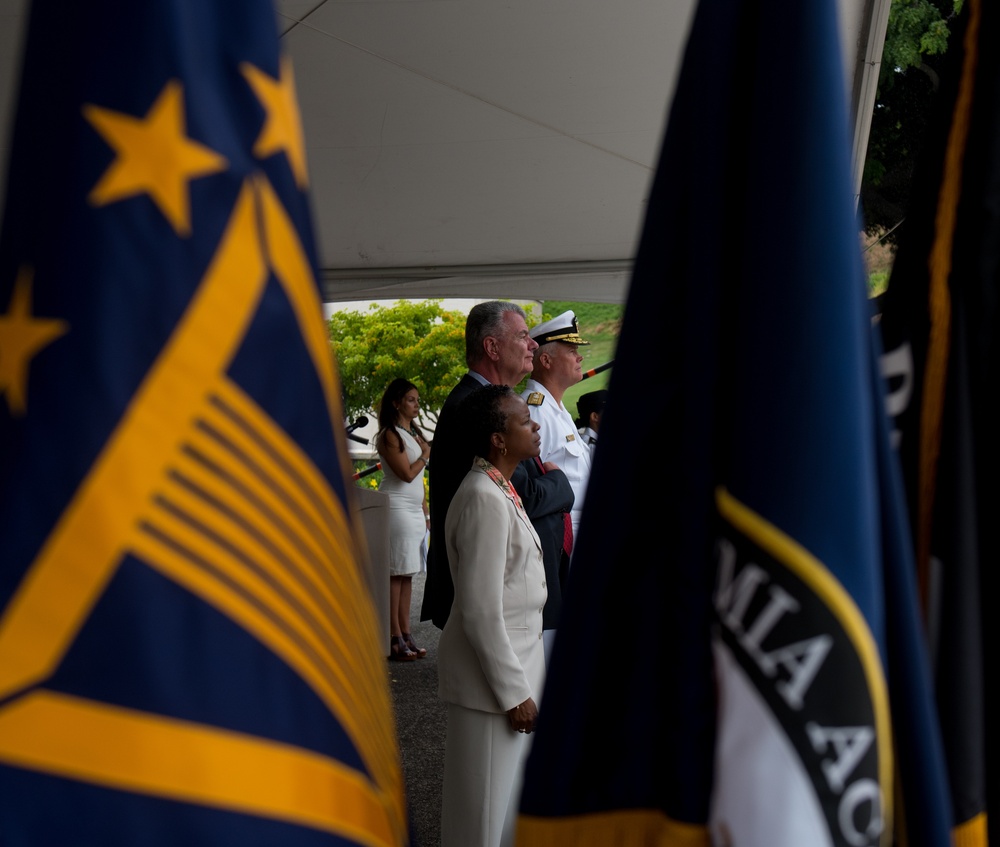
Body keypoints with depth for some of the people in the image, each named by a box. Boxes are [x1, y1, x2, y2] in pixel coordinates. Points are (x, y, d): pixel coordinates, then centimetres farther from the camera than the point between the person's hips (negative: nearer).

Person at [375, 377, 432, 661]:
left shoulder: (414, 433, 18)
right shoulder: (390, 435, -9)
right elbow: (407, 473, -16)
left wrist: (425, 512, 17)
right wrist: (426, 454, -1)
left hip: (415, 510, 8)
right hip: (396, 508, -8)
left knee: (407, 574, 7)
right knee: (395, 574, -8)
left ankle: (405, 635, 9)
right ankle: (395, 639, -7)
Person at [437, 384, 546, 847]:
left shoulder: (502, 491, 9)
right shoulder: (484, 499, -22)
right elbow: (481, 612, -24)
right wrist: (514, 692, -19)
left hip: (516, 657, 9)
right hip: (493, 671, -9)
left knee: (508, 789, 20)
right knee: (482, 808, 3)